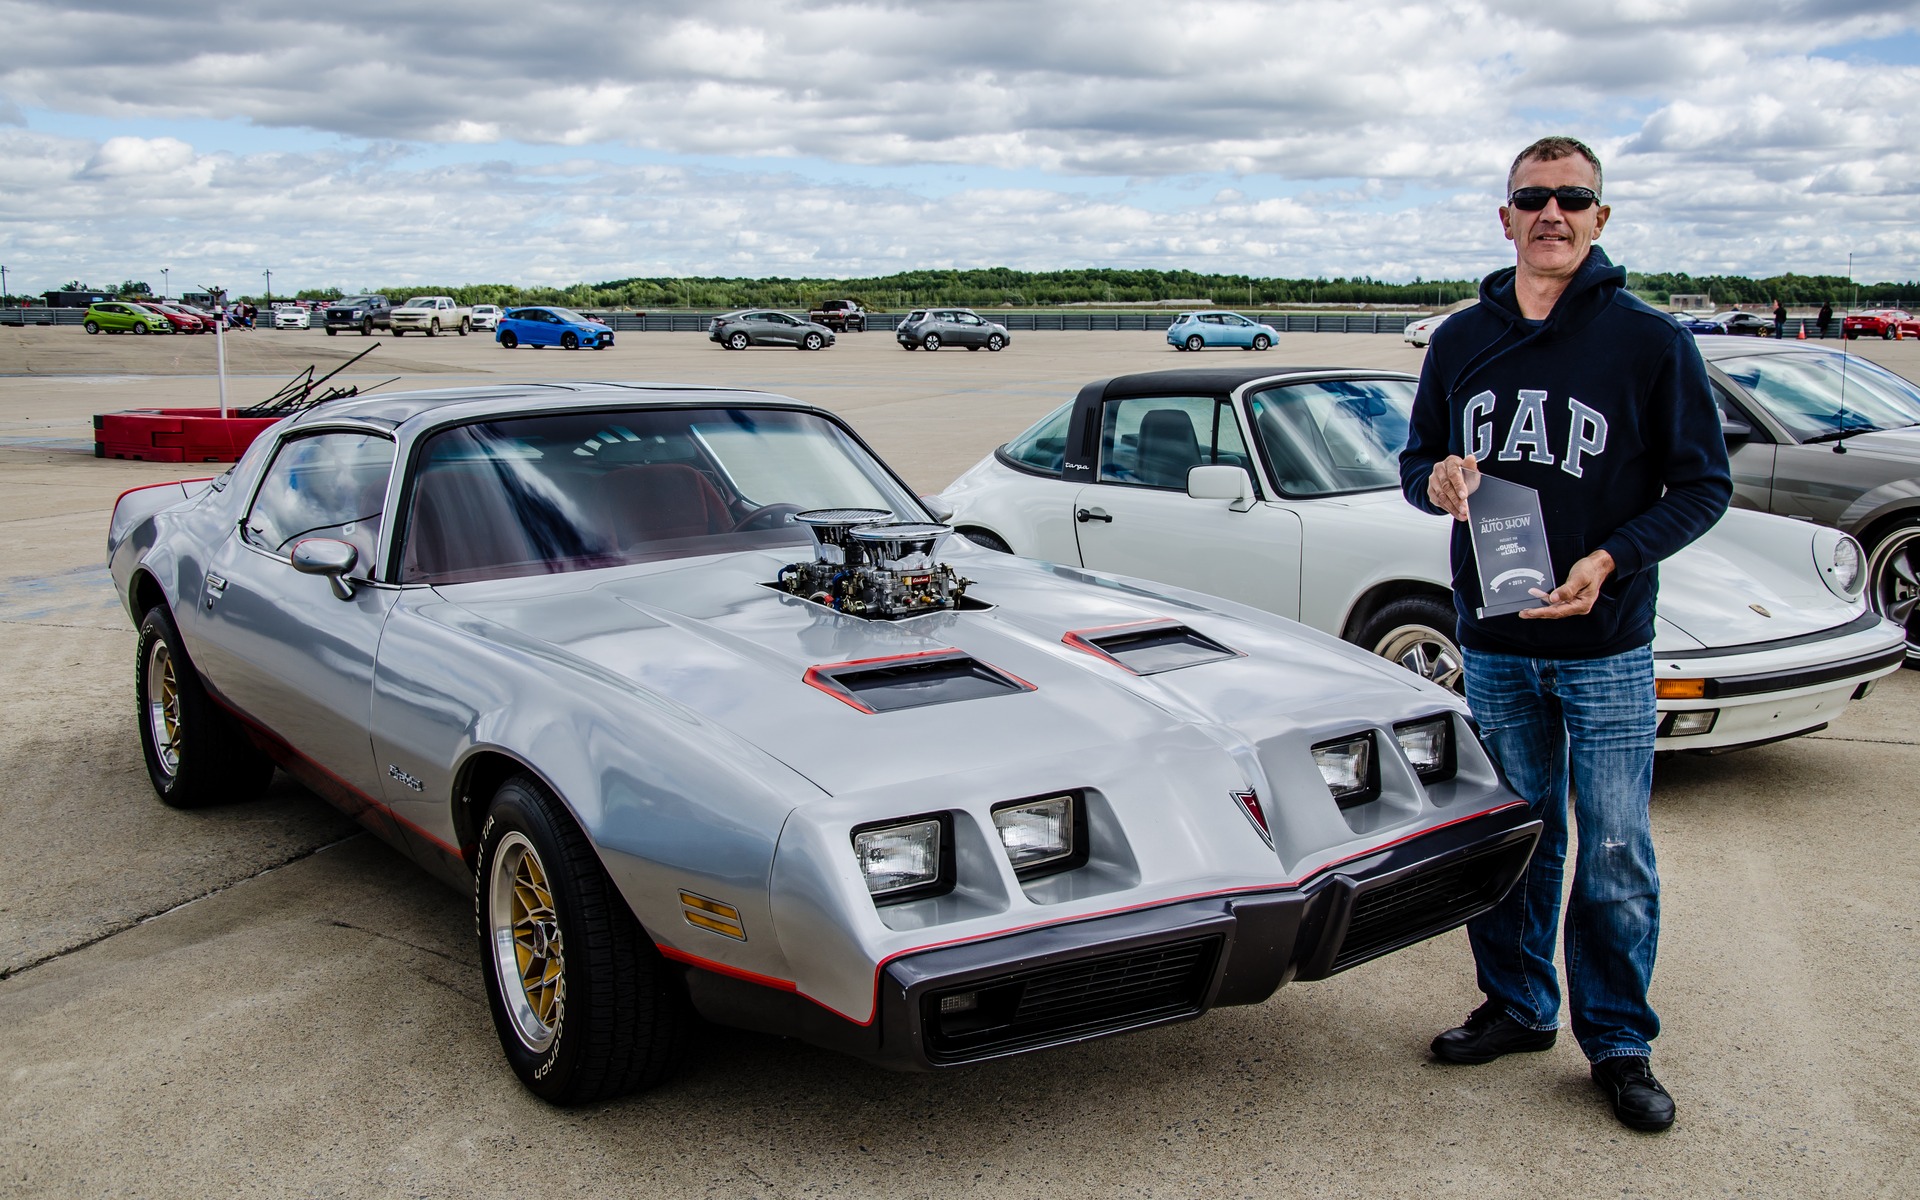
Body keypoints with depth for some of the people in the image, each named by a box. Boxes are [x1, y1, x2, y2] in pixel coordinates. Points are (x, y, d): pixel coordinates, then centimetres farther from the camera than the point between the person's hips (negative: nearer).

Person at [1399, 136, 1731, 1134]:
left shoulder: (1650, 341, -4)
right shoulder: (1461, 340, 7)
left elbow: (1702, 484, -3)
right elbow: (1417, 460, 15)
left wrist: (1611, 559, -18)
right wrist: (1436, 479, -10)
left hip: (1607, 644, -3)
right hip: (1493, 641, 3)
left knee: (1615, 856, 2)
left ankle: (1618, 1043, 17)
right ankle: (1516, 1007, 29)